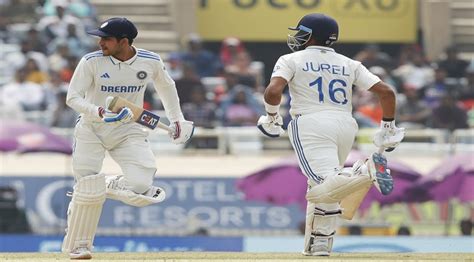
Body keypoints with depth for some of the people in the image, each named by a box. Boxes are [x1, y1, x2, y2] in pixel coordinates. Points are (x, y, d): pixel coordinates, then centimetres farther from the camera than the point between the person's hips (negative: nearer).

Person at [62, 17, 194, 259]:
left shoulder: (151, 62, -7)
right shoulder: (91, 62, -14)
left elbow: (166, 86, 13)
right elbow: (72, 97, -16)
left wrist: (176, 119, 20)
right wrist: (99, 112, -33)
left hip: (128, 130, 1)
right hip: (91, 130, -1)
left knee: (141, 185, -19)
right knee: (88, 189, -7)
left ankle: (109, 186, 16)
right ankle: (77, 245, 16)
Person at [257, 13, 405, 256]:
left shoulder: (291, 60, 7)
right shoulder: (349, 65, 18)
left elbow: (273, 92, -10)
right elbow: (386, 92, 8)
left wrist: (272, 118, 9)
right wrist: (388, 128, 19)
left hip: (311, 125, -5)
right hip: (346, 127, 6)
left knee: (324, 188, -20)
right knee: (320, 185, 22)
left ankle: (366, 170, -41)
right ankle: (318, 243, 14)